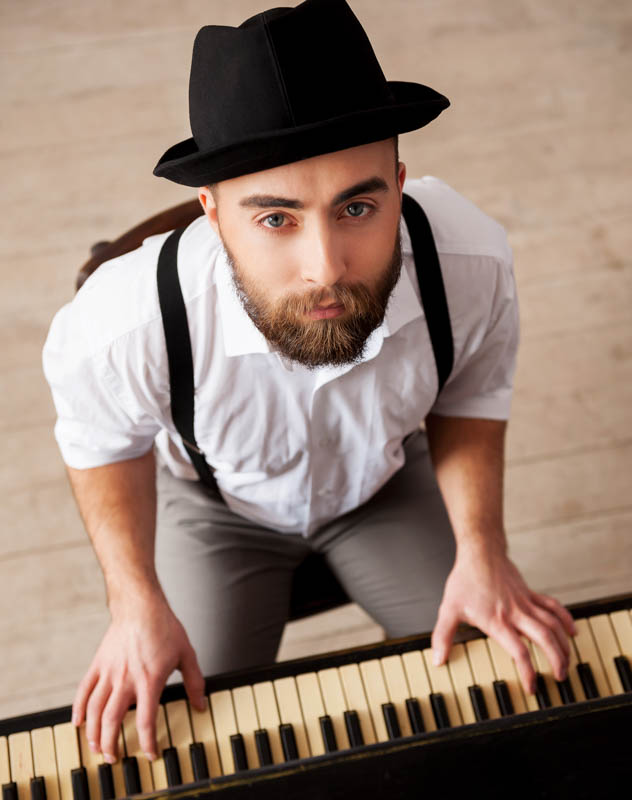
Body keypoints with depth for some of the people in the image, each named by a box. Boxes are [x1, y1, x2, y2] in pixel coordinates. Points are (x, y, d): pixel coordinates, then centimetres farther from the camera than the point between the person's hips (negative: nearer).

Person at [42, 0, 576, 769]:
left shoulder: (474, 266, -36)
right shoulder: (126, 326, -42)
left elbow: (470, 398, -10)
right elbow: (105, 442, -14)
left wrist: (482, 547, -22)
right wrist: (137, 601, -23)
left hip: (386, 482, 2)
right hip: (217, 502, -1)